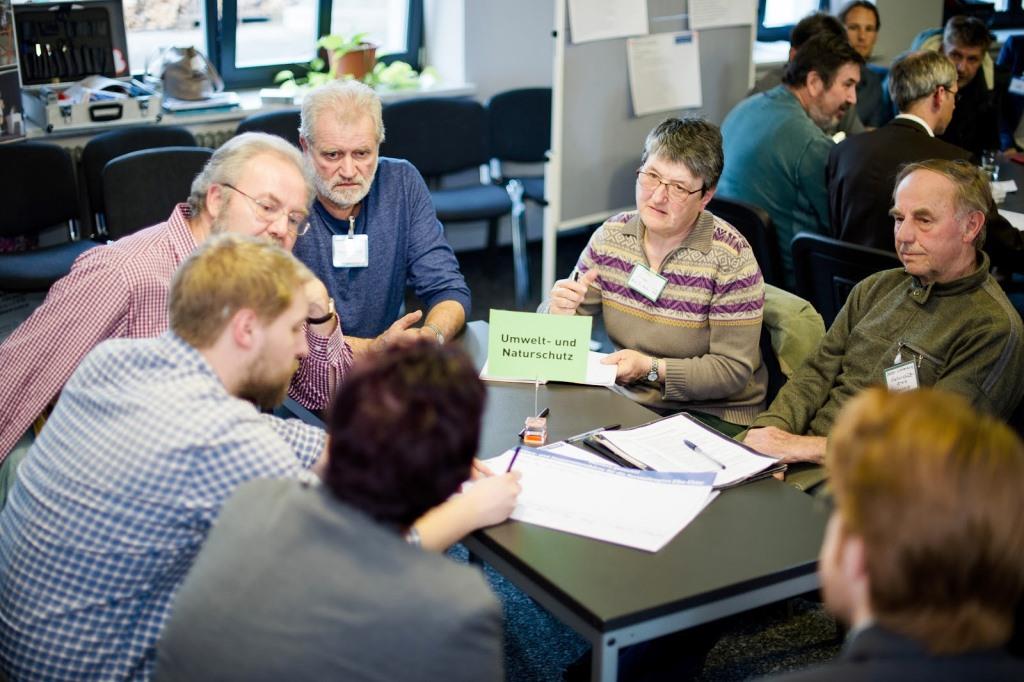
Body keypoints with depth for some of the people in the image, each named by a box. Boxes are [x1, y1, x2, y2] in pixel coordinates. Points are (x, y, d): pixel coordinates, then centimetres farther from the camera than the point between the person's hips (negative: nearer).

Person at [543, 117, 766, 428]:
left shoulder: (730, 258, -14)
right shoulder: (611, 235, 1)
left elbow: (734, 370, -15)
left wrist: (652, 368, -26)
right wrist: (560, 308, -17)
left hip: (712, 415, -4)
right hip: (626, 399, 5)